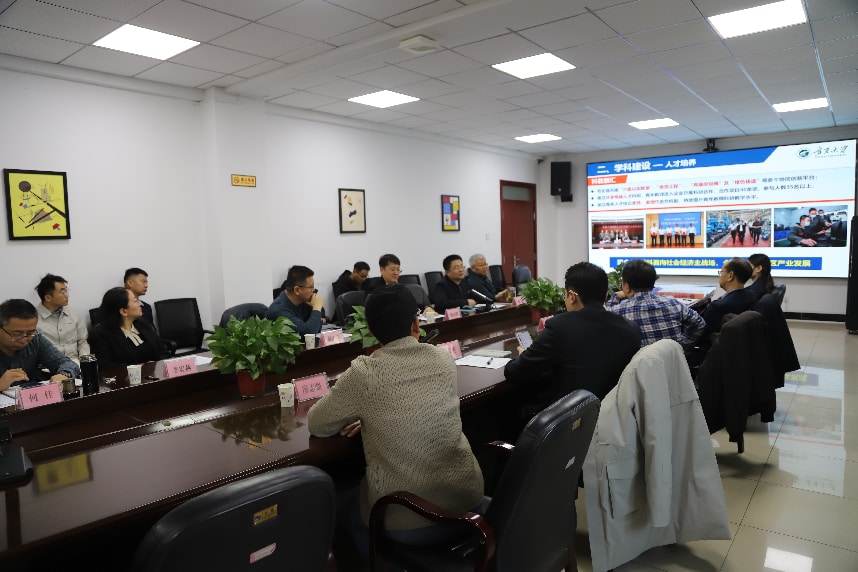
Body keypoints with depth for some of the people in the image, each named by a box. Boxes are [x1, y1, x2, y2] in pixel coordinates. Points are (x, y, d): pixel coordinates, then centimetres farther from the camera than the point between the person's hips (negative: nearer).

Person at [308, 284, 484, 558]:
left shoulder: (364, 373, -18)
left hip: (407, 520, -4)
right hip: (465, 498, 5)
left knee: (350, 512, 29)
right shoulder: (444, 359, -5)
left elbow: (316, 425, -2)